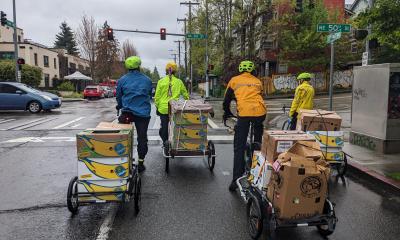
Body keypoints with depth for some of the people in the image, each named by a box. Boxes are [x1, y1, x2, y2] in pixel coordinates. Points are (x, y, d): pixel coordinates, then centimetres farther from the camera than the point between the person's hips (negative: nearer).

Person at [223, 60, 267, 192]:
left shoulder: (234, 80, 18)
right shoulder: (257, 81, 24)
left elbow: (227, 99, 22)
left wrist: (227, 113, 38)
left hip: (244, 113, -3)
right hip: (260, 112, 3)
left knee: (239, 148, 2)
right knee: (258, 141, 26)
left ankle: (236, 180, -2)